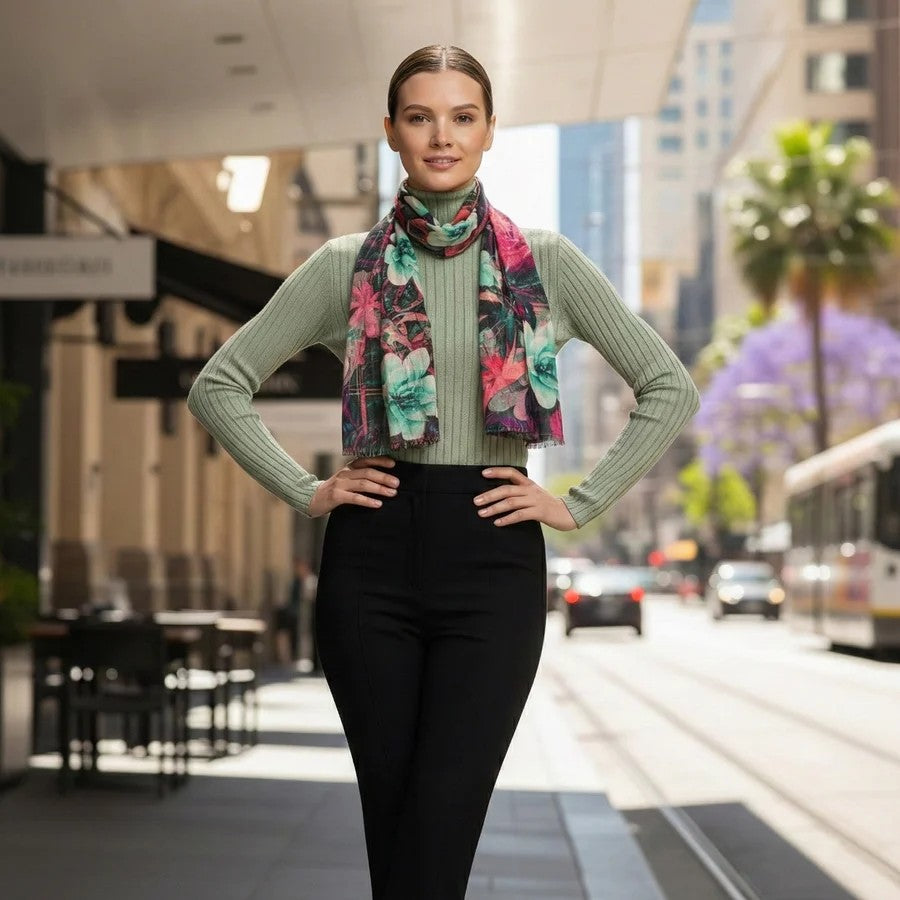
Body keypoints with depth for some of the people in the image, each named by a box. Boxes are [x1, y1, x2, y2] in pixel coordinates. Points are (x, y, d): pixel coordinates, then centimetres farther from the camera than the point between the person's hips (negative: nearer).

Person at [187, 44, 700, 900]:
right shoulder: (345, 266, 6)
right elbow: (218, 385, 9)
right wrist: (306, 491, 2)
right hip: (373, 552, 1)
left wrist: (579, 503, 1)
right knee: (390, 819, 4)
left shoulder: (545, 262, 5)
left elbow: (669, 390, 8)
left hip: (493, 554, -1)